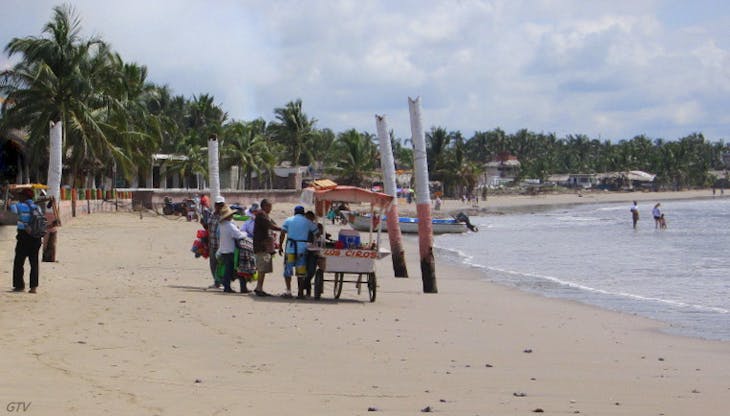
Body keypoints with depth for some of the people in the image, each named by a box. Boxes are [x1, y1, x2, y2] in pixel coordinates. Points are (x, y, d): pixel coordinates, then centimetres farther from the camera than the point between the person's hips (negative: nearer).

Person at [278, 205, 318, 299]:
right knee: (300, 272, 6)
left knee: (288, 270, 5)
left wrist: (280, 246, 4)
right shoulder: (308, 222, 8)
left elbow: (282, 234, -1)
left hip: (290, 248, -1)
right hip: (302, 248, 1)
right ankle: (300, 292, 6)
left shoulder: (288, 220, 7)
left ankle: (288, 290, -5)